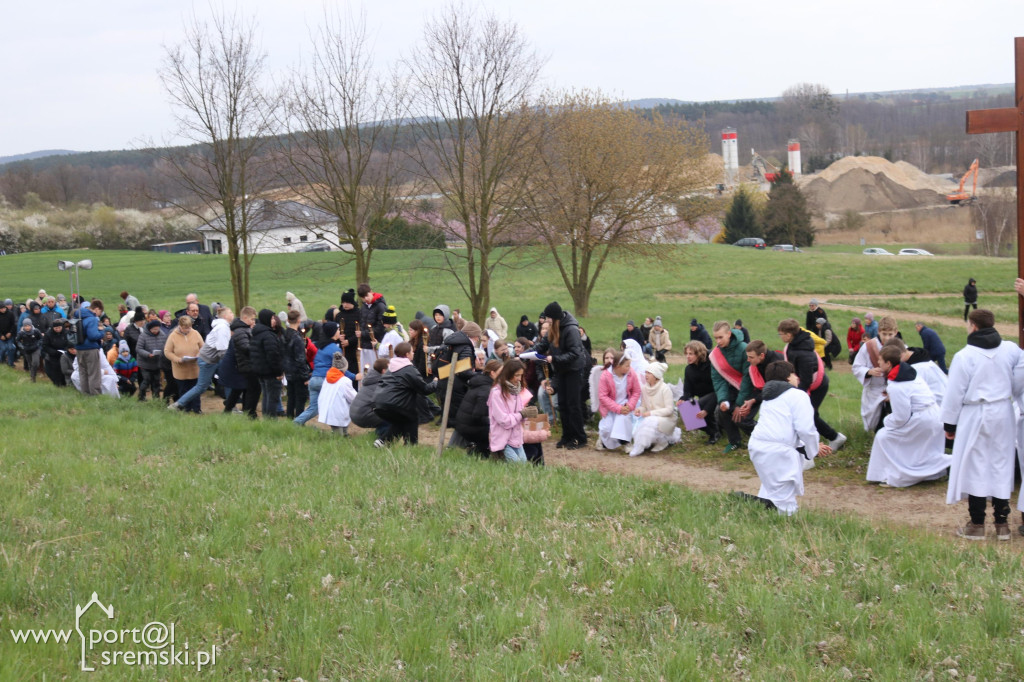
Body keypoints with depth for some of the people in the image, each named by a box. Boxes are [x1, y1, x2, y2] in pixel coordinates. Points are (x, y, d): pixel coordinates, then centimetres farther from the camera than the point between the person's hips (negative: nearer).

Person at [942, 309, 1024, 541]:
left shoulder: (964, 356, -14)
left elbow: (955, 393, -9)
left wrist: (949, 424, 0)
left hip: (975, 417, -4)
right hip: (1003, 413, 4)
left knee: (975, 467, 4)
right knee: (1001, 465, 12)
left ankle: (977, 525, 9)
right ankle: (1002, 524, 16)